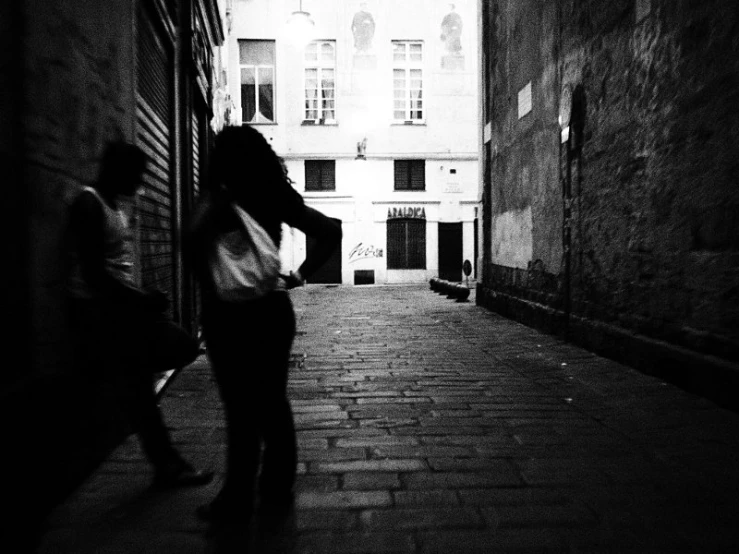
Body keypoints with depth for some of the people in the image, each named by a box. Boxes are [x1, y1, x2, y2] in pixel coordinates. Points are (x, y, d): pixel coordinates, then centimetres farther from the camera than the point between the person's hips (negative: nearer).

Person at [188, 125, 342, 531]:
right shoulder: (278, 199, 3)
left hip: (228, 316, -4)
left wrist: (207, 288, -13)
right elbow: (330, 232, 1)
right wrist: (299, 276, 3)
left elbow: (196, 240, -28)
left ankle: (238, 499, 18)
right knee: (272, 404, 14)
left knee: (240, 410, 5)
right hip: (272, 311, 4)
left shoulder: (218, 200, -9)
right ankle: (275, 494, 27)